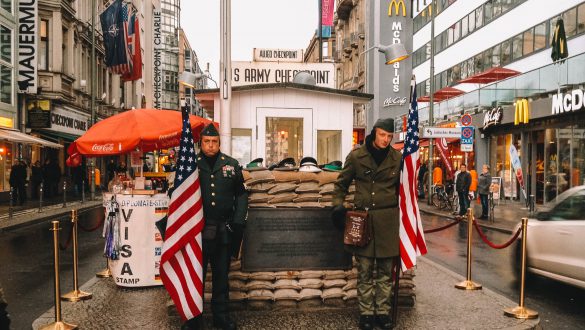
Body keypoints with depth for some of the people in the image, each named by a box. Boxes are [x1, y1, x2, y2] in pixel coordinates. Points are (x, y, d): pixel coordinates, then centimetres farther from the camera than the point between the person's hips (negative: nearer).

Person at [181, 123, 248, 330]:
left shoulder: (232, 165, 6)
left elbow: (241, 195, 10)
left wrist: (238, 222, 1)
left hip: (224, 230, 2)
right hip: (197, 230, -1)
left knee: (221, 275, 12)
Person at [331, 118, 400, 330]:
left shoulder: (397, 158, 3)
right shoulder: (356, 156, 0)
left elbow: (401, 188, 15)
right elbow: (341, 184, 9)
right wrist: (338, 205, -2)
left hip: (387, 219, 1)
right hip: (362, 218, -1)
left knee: (385, 270, 8)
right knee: (365, 270, 5)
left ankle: (383, 312, 21)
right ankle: (366, 313, 16)